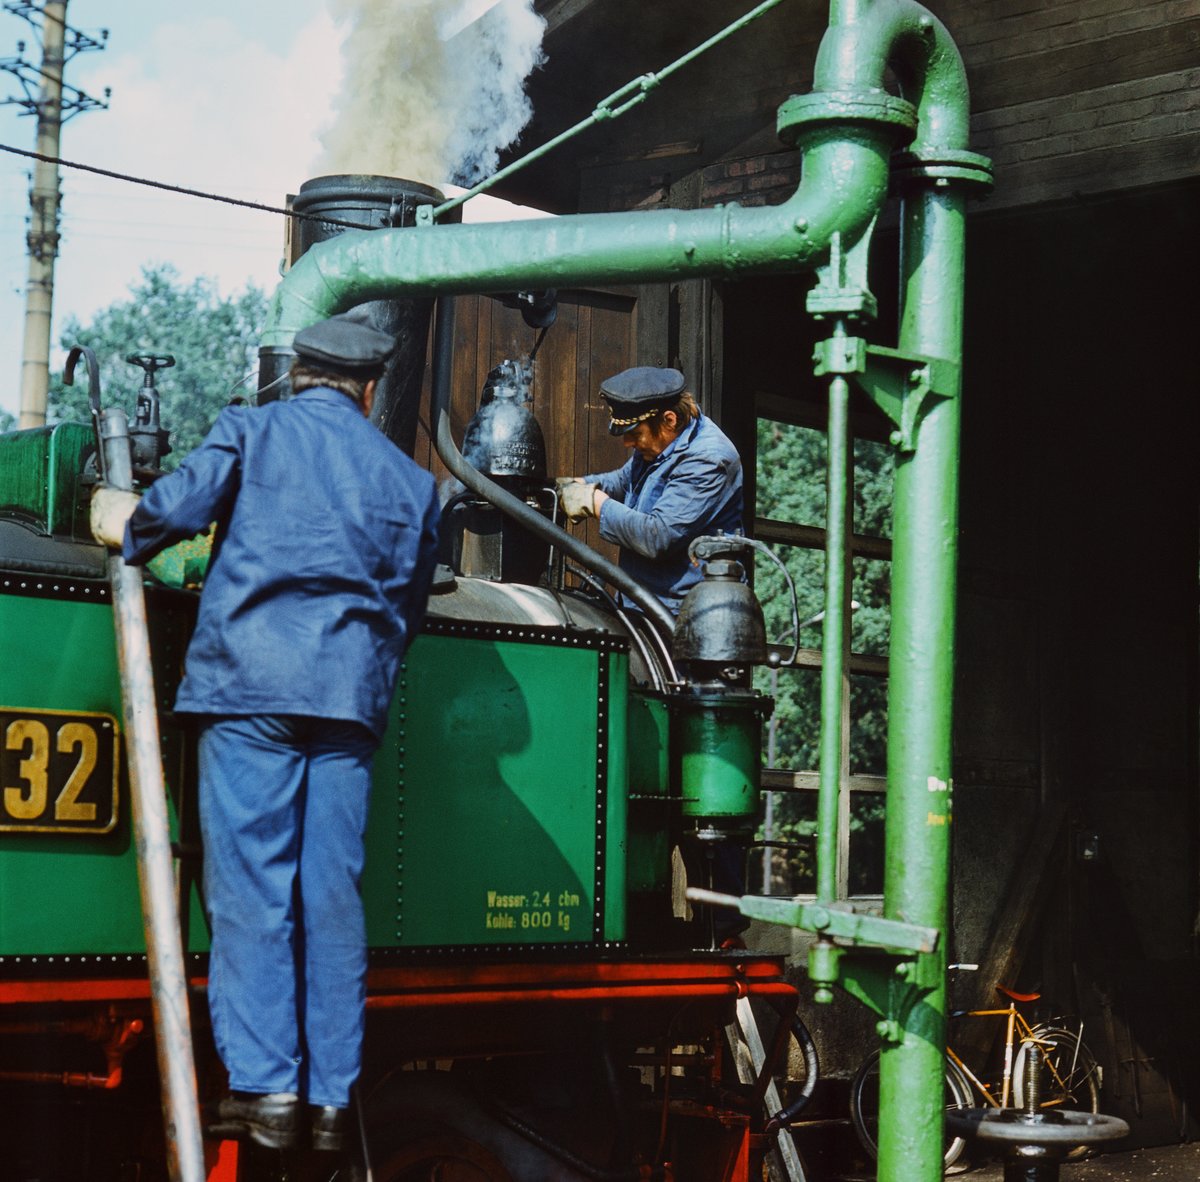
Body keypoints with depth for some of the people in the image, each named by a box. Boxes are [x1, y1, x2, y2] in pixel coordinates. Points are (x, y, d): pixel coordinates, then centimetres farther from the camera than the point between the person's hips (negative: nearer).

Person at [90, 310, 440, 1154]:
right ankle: (332, 1098, 6)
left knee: (250, 891, -3)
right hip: (351, 698, 3)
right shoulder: (407, 477, 18)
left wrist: (126, 524, 15)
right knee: (332, 897, 5)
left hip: (250, 687, -3)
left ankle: (265, 1089, -7)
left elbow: (180, 506, -5)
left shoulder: (251, 429, 8)